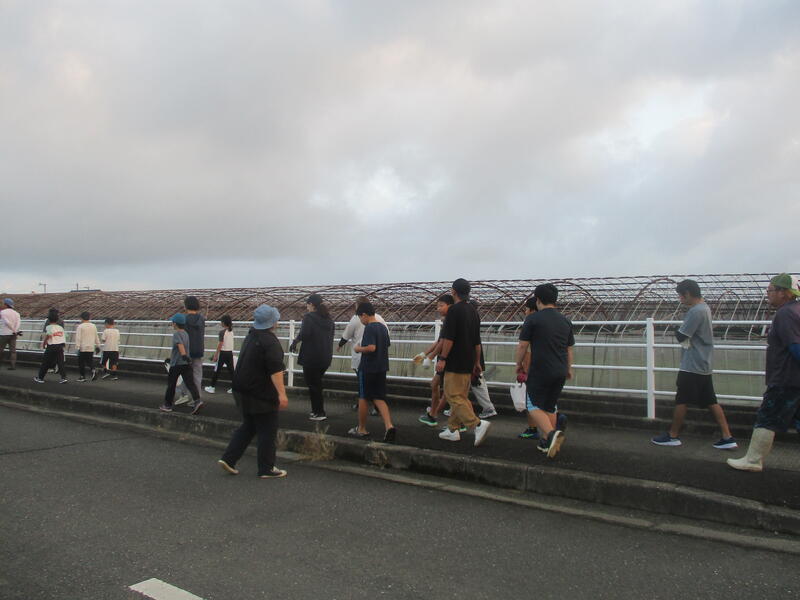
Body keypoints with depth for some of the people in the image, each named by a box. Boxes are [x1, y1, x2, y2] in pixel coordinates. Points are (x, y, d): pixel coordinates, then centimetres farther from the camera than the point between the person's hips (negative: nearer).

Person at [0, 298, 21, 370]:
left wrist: (14, 331, -12)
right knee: (13, 350, 3)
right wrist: (15, 331, -15)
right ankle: (13, 365, -2)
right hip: (12, 334, 5)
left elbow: (7, 322, -16)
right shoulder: (16, 313, 9)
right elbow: (18, 323, -5)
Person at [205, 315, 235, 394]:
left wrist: (215, 355, -9)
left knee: (217, 370, 5)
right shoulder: (231, 331, 7)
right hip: (230, 352, 6)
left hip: (223, 352, -6)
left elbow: (220, 344, -15)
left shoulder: (222, 331, -14)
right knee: (231, 370, 8)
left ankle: (212, 387, 13)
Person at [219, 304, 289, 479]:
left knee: (248, 426, 19)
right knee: (267, 431, 2)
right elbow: (275, 370, -26)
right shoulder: (269, 341, -19)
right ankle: (267, 469, 10)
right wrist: (282, 393, -27)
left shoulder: (250, 336, 12)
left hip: (243, 390, 9)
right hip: (261, 394, -9)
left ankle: (228, 458, 13)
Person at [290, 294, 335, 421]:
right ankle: (316, 409, 25)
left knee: (313, 384, 5)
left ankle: (320, 413, 7)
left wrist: (295, 341, -9)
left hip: (311, 357, -7)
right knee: (317, 382, 20)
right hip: (326, 357, 7)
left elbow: (304, 334, -26)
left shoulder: (309, 317, -12)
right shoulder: (328, 319, 10)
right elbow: (331, 337, 12)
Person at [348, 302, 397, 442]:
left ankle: (362, 430, 18)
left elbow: (371, 347, -27)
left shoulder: (369, 328, -15)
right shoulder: (383, 327, 10)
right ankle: (389, 426, -9)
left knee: (363, 398, 7)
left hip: (367, 368, -7)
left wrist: (359, 349, -9)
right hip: (381, 368, 7)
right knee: (379, 399, 8)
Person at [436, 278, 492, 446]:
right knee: (461, 396, 14)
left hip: (455, 363, -9)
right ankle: (453, 429, 21)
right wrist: (477, 362, 21)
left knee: (453, 396, -8)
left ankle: (478, 424, -20)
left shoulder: (454, 310, -12)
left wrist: (442, 358, -15)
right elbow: (477, 341, 16)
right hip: (468, 362, 9)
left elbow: (449, 338, -19)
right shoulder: (473, 311, 13)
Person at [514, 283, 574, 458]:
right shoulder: (565, 321, 9)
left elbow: (522, 345, -8)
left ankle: (551, 433, -19)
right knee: (550, 408, 16)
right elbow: (569, 349, 17)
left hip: (539, 371, -6)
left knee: (535, 406, 4)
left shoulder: (533, 318, -8)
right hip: (559, 373, 6)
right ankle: (546, 443, 17)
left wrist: (519, 364, 8)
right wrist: (568, 369, 29)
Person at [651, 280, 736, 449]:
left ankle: (673, 436, 13)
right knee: (711, 402, 9)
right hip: (703, 365, 9)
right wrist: (682, 331, 0)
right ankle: (727, 438, 8)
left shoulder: (695, 311, -19)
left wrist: (678, 330, 0)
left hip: (692, 366, -9)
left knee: (681, 401, 2)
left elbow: (681, 336, -19)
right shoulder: (704, 307, 14)